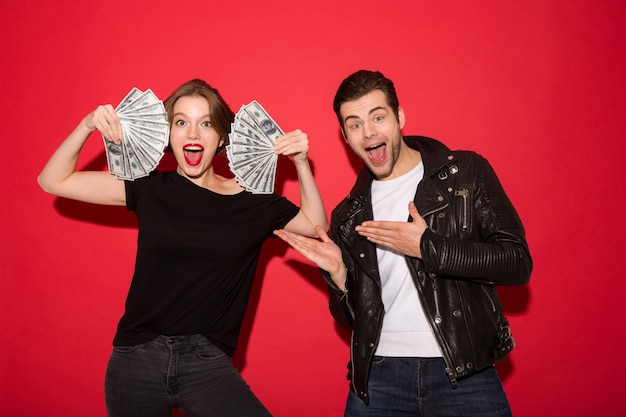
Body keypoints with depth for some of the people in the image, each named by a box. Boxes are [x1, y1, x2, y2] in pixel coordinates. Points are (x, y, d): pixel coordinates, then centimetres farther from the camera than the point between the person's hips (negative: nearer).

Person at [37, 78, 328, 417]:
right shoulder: (150, 188, 0)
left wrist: (301, 164, -2)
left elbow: (316, 226, 9)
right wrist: (87, 126, -10)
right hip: (136, 361, 1)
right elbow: (53, 181, 3)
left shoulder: (251, 199, 1)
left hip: (208, 365, 0)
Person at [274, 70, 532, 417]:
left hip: (463, 373, -2)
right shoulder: (349, 215, 8)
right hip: (379, 374, 3)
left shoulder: (466, 173, -1)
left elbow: (518, 263, -9)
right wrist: (338, 274, -8)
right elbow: (352, 319, 11)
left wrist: (427, 247, -17)